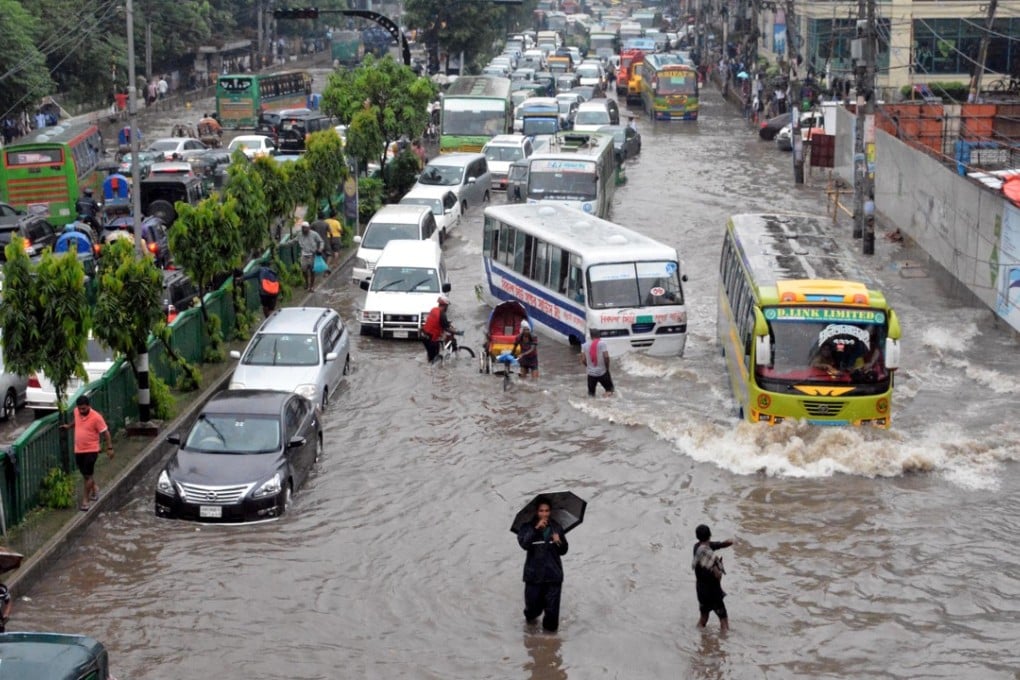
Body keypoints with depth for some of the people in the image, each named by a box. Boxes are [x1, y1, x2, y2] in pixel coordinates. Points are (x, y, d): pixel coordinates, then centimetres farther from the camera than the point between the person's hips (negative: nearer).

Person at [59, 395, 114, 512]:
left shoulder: (96, 417, -21)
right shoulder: (76, 412, -2)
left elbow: (105, 432, -14)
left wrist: (109, 448, -14)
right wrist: (69, 426, 24)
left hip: (91, 450, -6)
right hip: (78, 450, 6)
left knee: (88, 476, -5)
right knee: (85, 474, 19)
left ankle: (85, 501, 2)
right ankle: (94, 488, 45)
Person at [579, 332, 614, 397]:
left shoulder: (585, 345, 2)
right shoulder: (602, 343, -8)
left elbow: (583, 360, 0)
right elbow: (606, 357, -17)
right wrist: (607, 367, -1)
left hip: (591, 373, 3)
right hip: (602, 372, -3)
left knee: (591, 393, 14)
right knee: (609, 389, 13)